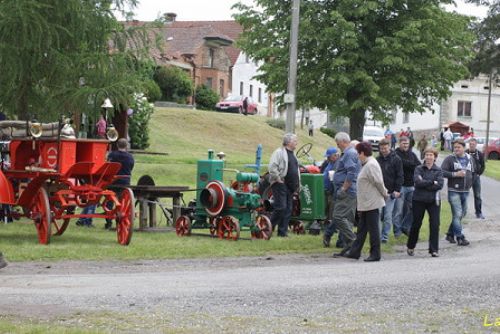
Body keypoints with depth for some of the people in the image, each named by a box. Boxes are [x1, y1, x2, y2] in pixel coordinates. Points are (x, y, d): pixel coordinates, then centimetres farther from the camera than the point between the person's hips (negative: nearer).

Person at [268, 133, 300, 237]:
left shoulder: (292, 154, 19)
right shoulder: (279, 152, -10)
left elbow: (296, 169, 27)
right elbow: (272, 167, -20)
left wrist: (297, 184, 19)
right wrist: (278, 179, -19)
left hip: (290, 186, 9)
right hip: (280, 185, -9)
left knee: (288, 209, 6)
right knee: (281, 207, -13)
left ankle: (283, 231, 10)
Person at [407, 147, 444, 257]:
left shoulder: (438, 170, 4)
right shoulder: (419, 169, 1)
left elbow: (440, 184, -11)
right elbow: (418, 182, -14)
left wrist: (424, 184, -14)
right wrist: (432, 182, -13)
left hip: (433, 200, 0)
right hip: (419, 200, 0)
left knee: (435, 225, -6)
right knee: (416, 224, 9)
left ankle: (434, 249, 2)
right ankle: (410, 247, 27)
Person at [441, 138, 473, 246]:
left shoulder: (470, 159, 11)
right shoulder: (450, 159, -4)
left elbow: (472, 173, 24)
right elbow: (442, 172, -11)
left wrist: (470, 184, 12)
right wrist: (455, 174, -19)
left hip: (465, 191, 6)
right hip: (454, 191, -6)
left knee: (462, 214, 12)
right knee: (457, 214, -8)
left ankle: (450, 234, 26)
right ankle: (460, 237, -5)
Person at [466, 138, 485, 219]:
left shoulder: (480, 154, 1)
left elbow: (483, 166, 10)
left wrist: (478, 173, 2)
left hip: (476, 176, 2)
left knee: (477, 196, 3)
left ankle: (479, 213, 9)